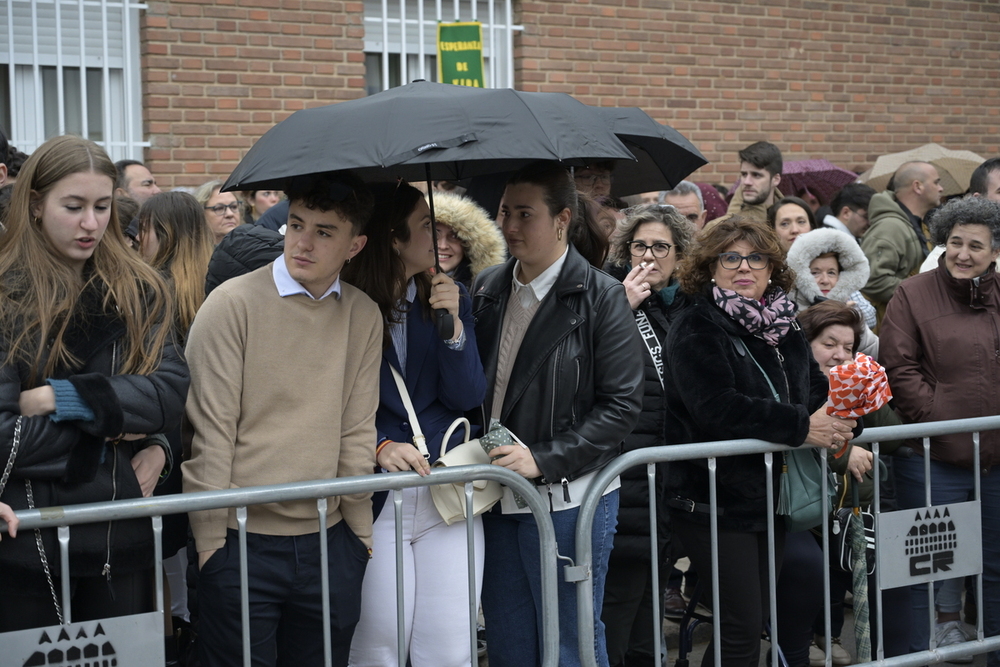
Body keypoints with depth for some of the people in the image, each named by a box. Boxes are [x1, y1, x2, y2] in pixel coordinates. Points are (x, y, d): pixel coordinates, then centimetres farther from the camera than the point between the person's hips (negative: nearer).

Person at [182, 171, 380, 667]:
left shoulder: (364, 318, 6)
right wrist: (210, 545, -8)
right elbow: (211, 432, -8)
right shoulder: (233, 304, -7)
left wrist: (358, 533, 6)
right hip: (242, 541, -4)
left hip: (328, 543, 4)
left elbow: (357, 432, 8)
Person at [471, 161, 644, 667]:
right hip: (498, 501, 5)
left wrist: (544, 458, -18)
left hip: (567, 501, -5)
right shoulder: (487, 290, 7)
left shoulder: (600, 297, -8)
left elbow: (622, 404, -12)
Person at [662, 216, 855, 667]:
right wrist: (802, 427, -24)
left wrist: (839, 413, -10)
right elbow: (718, 408, -25)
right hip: (715, 502, -8)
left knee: (757, 620, 15)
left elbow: (815, 389, 14)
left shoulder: (782, 329, 12)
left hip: (771, 494, 8)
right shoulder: (697, 329, -12)